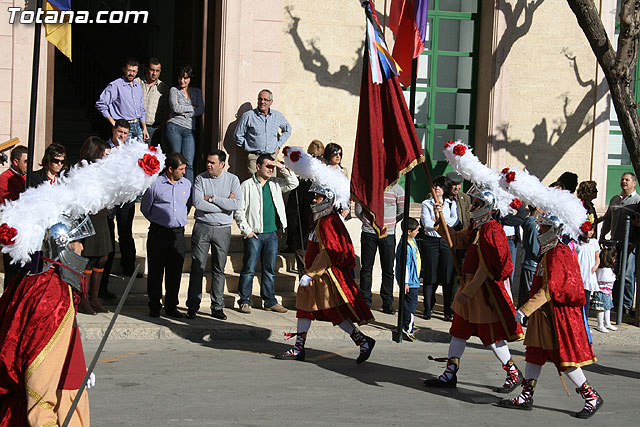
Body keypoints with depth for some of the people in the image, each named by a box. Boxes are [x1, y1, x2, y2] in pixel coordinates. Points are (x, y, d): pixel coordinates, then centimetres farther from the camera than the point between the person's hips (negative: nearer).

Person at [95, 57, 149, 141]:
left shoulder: (138, 86, 15)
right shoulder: (115, 86, -7)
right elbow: (100, 104, -11)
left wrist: (144, 128, 15)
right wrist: (113, 123, -11)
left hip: (137, 126, 6)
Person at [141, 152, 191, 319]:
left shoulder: (187, 184, 9)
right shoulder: (155, 184, -4)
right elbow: (145, 208, 6)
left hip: (178, 234, 3)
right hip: (158, 233, -3)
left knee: (175, 272, 5)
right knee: (155, 270, 1)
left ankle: (171, 306, 13)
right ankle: (154, 306, 10)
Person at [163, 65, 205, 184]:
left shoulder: (197, 92, 20)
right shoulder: (174, 90, 11)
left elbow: (201, 110, 6)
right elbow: (175, 108, -5)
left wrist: (184, 112, -4)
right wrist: (192, 108, 2)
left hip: (189, 130, 2)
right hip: (174, 128, -2)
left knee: (188, 164, -9)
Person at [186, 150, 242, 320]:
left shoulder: (232, 179, 3)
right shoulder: (201, 178, 2)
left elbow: (237, 204, -11)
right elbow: (197, 202, -12)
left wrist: (212, 199, -11)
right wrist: (224, 203, -10)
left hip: (222, 229, 0)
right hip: (202, 227, 0)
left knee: (219, 269, 5)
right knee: (197, 268, -1)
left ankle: (217, 307, 11)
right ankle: (192, 306, 4)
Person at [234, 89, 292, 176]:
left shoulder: (278, 116, 9)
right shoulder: (248, 116, -1)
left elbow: (287, 130, 26)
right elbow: (237, 136, 6)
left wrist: (279, 145, 17)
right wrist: (249, 148, 3)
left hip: (272, 157, 3)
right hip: (254, 158, -3)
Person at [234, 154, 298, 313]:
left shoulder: (275, 184, 12)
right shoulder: (247, 186, -2)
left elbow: (294, 183, 11)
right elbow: (239, 211, -3)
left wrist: (283, 168, 0)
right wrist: (247, 230, -9)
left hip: (272, 234, 5)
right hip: (254, 234, -5)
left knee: (270, 270, 9)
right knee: (249, 270, -2)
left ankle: (270, 302, 16)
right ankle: (244, 302, 5)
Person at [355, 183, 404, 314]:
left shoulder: (397, 189, 2)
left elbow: (401, 212, 9)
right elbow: (358, 210, 10)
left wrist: (388, 223, 8)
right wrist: (368, 222, 4)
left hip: (388, 234, 0)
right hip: (368, 233, 0)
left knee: (388, 269, 3)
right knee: (366, 268, 3)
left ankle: (387, 303, 13)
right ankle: (365, 301, 13)